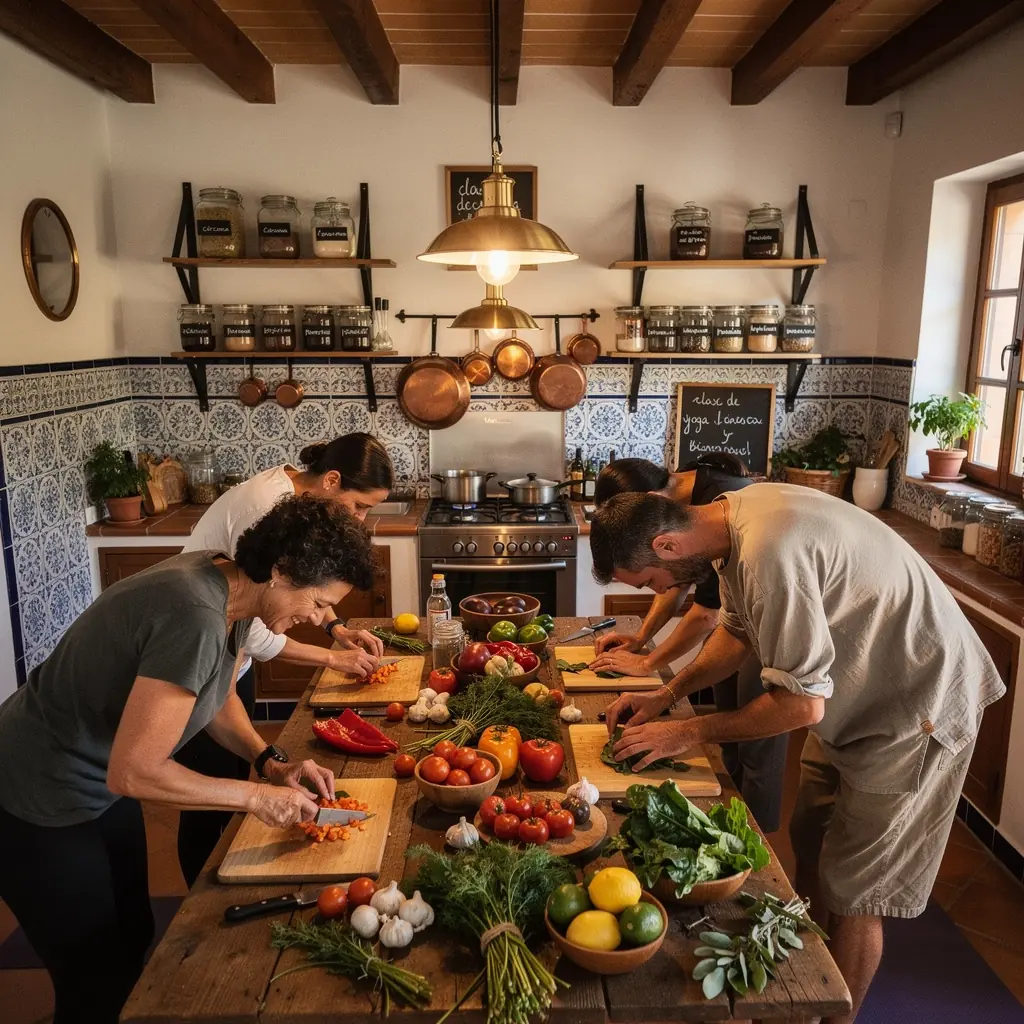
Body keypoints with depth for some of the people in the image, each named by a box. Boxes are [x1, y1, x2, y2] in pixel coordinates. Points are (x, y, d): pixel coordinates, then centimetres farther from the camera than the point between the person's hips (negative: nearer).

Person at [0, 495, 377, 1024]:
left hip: (102, 783, 8)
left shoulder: (227, 584, -9)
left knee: (134, 938, 20)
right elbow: (132, 772, -31)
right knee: (98, 981, 7)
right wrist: (255, 796, -21)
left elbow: (216, 694, 8)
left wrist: (270, 761, -5)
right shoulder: (196, 618, -35)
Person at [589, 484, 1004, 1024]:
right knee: (810, 846, 20)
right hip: (855, 695, 9)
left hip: (914, 710, -9)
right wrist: (664, 695, 1)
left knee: (852, 894, 4)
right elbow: (738, 629, 8)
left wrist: (690, 732, -17)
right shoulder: (734, 516, -6)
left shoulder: (770, 554, -35)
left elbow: (802, 704, -28)